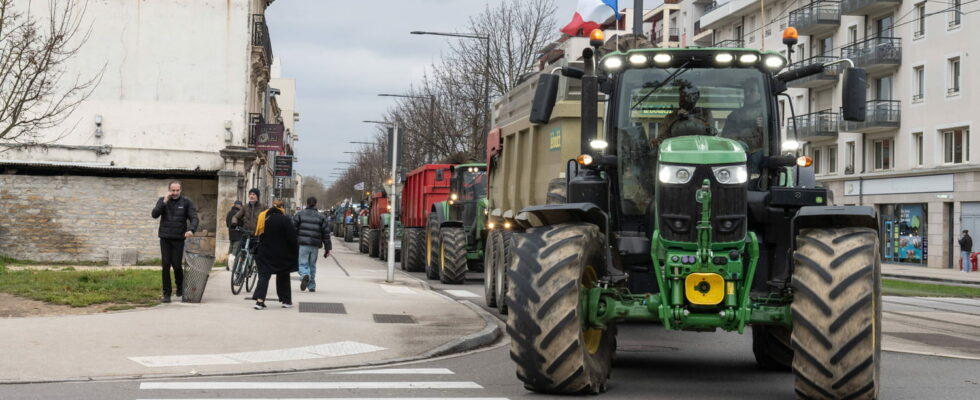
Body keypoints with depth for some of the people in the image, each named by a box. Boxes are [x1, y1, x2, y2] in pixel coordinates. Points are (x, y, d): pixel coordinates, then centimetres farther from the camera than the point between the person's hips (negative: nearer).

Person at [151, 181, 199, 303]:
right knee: (166, 265, -4)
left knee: (177, 264, -4)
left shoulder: (186, 202, 2)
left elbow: (194, 218, -5)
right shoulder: (163, 200, 6)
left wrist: (191, 229, -24)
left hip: (179, 238, -1)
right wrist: (164, 202, -16)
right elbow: (154, 214, -6)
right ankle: (166, 294, 2)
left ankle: (180, 287, 25)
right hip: (165, 238, 1)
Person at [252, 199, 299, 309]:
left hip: (264, 253, 3)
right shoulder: (285, 220, -14)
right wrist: (295, 252, -2)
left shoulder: (262, 218, 3)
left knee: (264, 275, 2)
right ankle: (286, 301, 18)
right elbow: (292, 238, -12)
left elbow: (257, 234, 13)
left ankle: (259, 299, -15)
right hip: (281, 254, -3)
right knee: (283, 277, 12)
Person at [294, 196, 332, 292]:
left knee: (302, 263, 0)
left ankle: (305, 275, -31)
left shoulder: (299, 215, 3)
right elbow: (326, 233, 7)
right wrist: (327, 248, 11)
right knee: (312, 265, 14)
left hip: (302, 244, -2)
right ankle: (312, 286, 15)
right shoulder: (321, 217, 8)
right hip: (315, 245, 2)